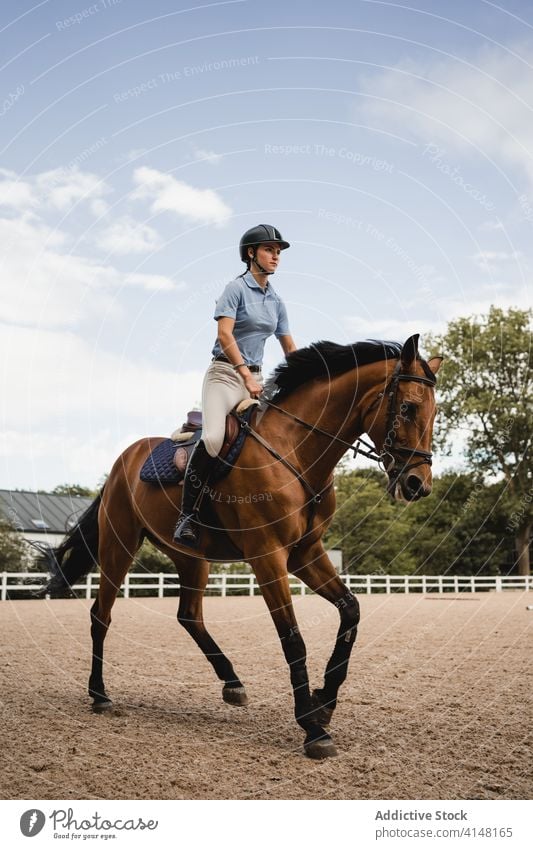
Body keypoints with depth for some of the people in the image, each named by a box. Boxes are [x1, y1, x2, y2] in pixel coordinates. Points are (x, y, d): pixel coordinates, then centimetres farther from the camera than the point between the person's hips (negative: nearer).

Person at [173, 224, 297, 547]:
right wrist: (246, 375, -20)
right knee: (213, 438, -29)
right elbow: (225, 334, -14)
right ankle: (188, 516, -20)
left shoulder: (276, 300, 16)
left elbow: (290, 347, 19)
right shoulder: (237, 288, -3)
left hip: (256, 377, 7)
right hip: (225, 372, -7)